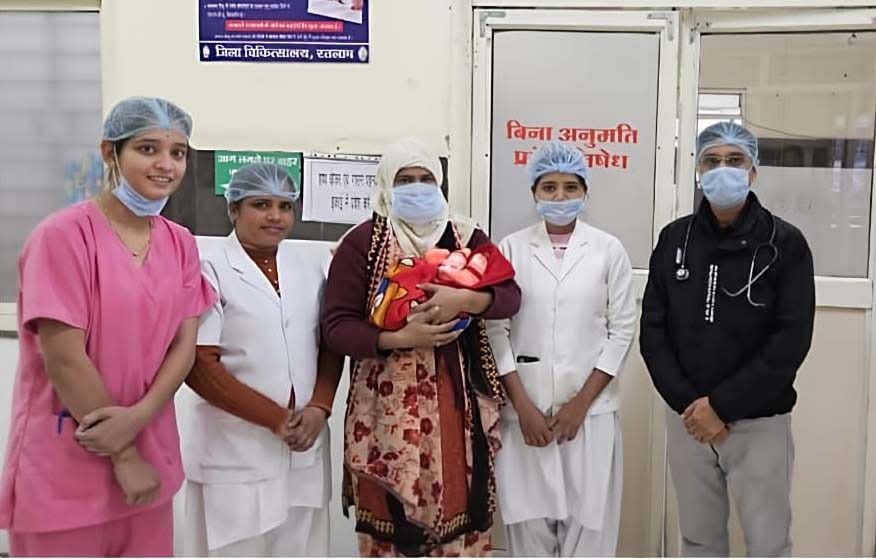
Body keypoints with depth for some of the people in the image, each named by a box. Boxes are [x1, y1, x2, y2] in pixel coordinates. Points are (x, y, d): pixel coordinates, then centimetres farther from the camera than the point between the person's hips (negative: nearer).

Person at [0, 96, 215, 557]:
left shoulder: (181, 244, 5)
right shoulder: (63, 235, -13)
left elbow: (185, 344, 1)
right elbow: (64, 359, -16)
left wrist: (137, 418, -16)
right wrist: (123, 457, -11)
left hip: (149, 459, 6)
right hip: (65, 468, -5)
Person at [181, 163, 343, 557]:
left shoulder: (310, 269, 10)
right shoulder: (211, 271, -7)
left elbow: (331, 346, 12)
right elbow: (199, 367, -12)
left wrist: (318, 409, -6)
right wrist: (276, 418, -13)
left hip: (304, 449, 5)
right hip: (235, 452, -5)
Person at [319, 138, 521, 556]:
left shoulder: (467, 237, 9)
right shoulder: (361, 243, -2)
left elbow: (510, 296, 0)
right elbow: (337, 326, -7)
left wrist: (463, 299, -19)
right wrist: (399, 338, -21)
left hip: (459, 401, 3)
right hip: (389, 406, -2)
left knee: (458, 511, 7)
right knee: (390, 522, 2)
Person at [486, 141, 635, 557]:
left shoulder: (609, 250, 3)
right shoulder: (511, 249, 3)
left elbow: (622, 330, 1)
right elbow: (496, 331, -1)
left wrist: (581, 403, -5)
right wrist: (523, 407, -7)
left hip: (590, 410, 0)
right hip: (526, 411, 0)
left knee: (587, 523, 3)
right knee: (530, 523, 4)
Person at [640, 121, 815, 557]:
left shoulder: (784, 242, -5)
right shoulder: (674, 239, 4)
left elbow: (792, 339, -12)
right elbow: (653, 331, 2)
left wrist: (722, 404, -16)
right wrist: (687, 403, -10)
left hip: (758, 423, -3)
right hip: (687, 418, 3)